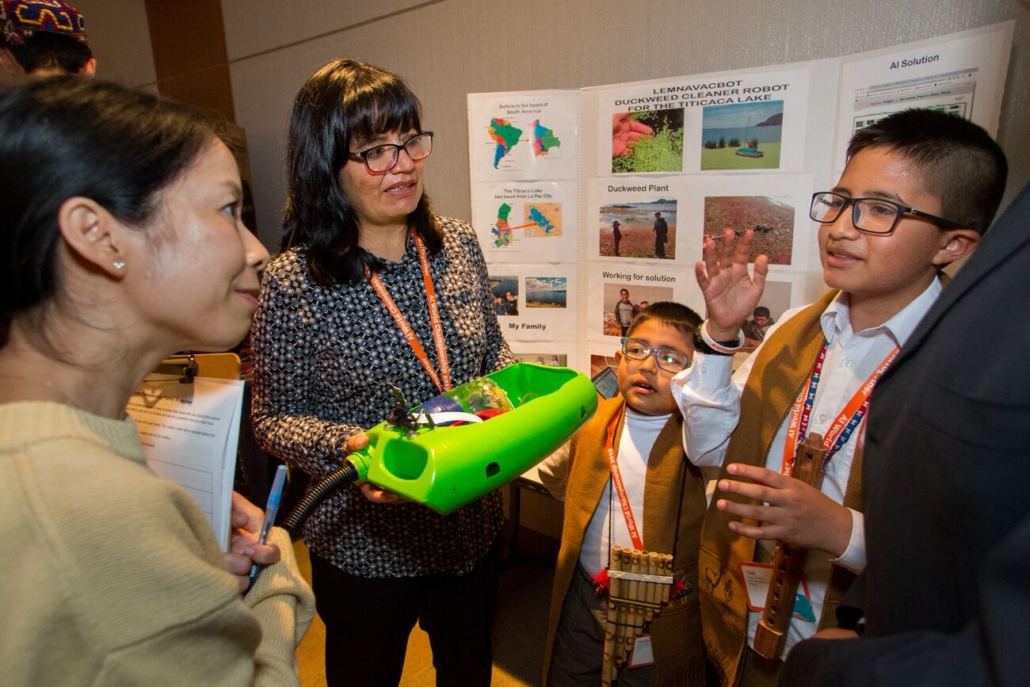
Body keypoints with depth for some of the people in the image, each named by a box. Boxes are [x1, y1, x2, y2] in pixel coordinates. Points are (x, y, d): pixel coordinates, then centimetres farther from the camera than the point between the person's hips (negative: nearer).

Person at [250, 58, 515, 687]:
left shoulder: (457, 244, -6)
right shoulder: (293, 283, -19)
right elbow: (275, 419, -11)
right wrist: (344, 448, -29)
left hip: (473, 526, 4)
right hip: (365, 546, -3)